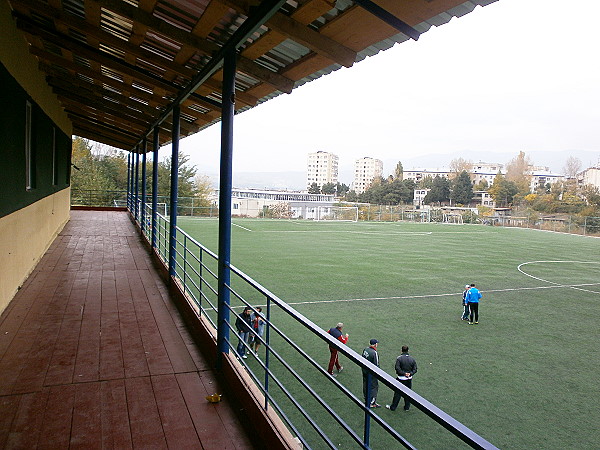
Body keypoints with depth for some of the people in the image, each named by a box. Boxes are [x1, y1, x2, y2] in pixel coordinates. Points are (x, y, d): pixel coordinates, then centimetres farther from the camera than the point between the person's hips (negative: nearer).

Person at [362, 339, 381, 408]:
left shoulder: (365, 350, -3)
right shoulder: (374, 353, -25)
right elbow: (376, 365, -20)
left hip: (364, 371, 8)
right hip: (371, 373, -8)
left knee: (365, 385, 19)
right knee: (374, 387, 5)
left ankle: (366, 400, 34)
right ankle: (372, 403, 11)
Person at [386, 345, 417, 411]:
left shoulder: (399, 358, -11)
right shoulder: (412, 359, 2)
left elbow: (397, 368, -19)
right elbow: (415, 369, 0)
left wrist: (404, 373, -14)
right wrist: (410, 373, -10)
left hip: (401, 379, -3)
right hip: (409, 379, 3)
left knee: (398, 393, 5)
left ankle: (393, 407, 14)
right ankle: (407, 407, 25)